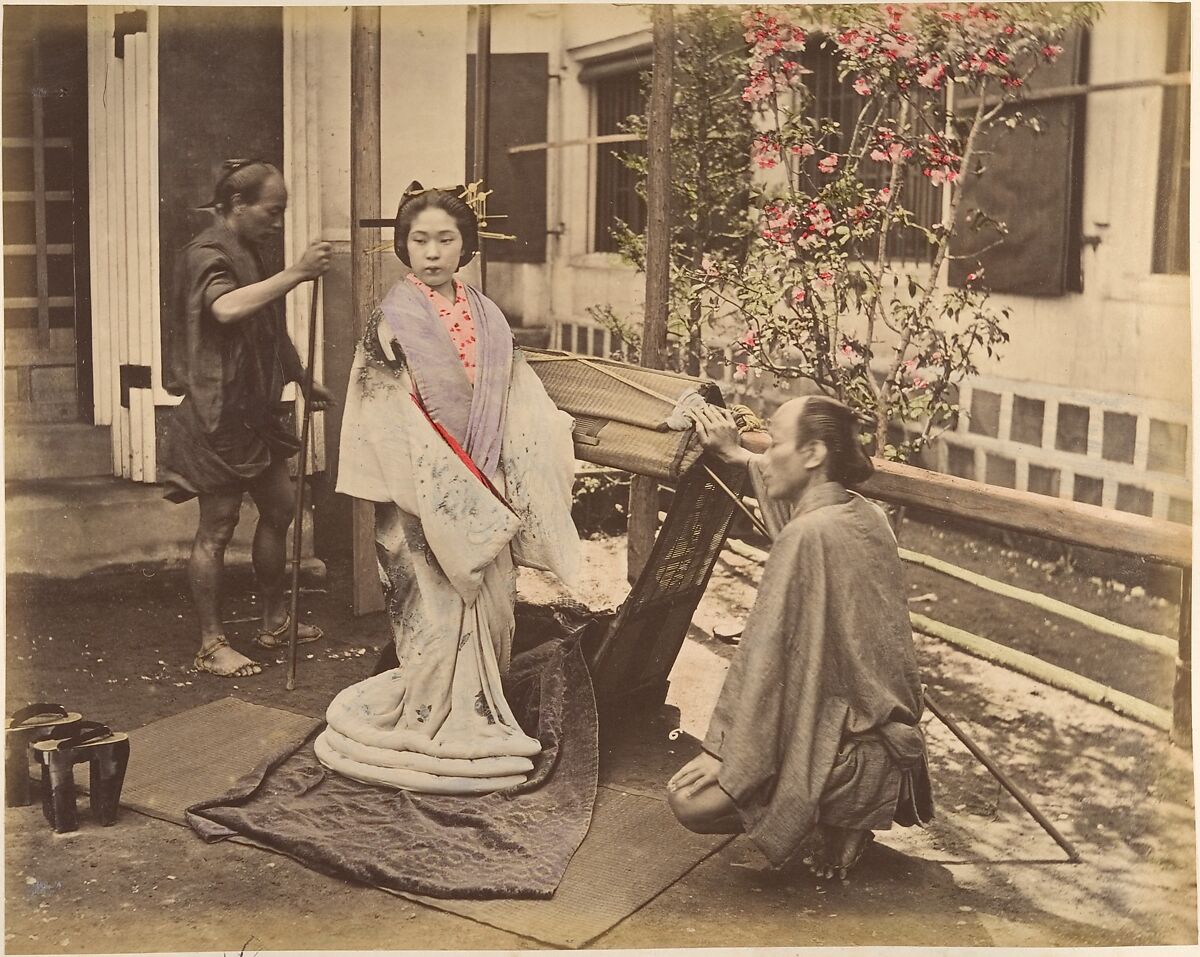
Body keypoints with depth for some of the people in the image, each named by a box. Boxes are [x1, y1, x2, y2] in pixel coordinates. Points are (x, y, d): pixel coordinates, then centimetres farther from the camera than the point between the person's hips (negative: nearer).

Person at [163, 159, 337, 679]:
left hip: (254, 410, 10)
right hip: (218, 413, -10)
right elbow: (227, 308, -37)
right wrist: (296, 274, -35)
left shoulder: (247, 254, 17)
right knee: (217, 528, -3)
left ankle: (274, 621, 27)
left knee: (279, 506, 14)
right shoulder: (206, 255, -14)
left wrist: (303, 384, 27)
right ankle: (211, 644, 6)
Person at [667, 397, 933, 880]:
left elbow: (765, 655, -19)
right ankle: (839, 818, 15)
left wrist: (721, 752, -13)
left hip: (854, 757, -9)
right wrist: (737, 455, 33)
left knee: (689, 799, -11)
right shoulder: (868, 515, 4)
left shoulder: (808, 534, -21)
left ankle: (830, 826, 0)